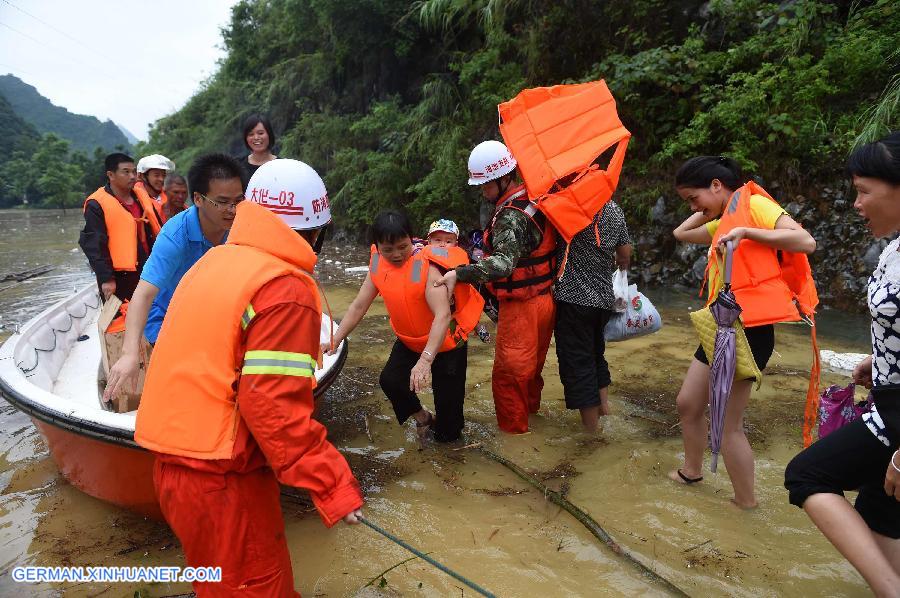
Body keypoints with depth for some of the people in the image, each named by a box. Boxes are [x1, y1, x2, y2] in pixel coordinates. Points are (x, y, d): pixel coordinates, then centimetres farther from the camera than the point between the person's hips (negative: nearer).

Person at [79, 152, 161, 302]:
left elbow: (155, 232, 16)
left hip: (145, 273, 7)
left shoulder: (141, 198, 10)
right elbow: (94, 245, -15)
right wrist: (105, 278, -19)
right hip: (118, 278, -7)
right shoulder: (97, 205, -11)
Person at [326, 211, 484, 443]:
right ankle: (421, 417, 15)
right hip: (409, 341, 5)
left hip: (445, 342, -5)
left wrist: (425, 360, -50)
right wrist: (334, 341, -11)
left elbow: (443, 315, -40)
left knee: (447, 400, -1)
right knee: (390, 380, -13)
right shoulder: (378, 265, -10)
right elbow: (358, 306, -3)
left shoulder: (426, 266, -30)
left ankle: (446, 436, 33)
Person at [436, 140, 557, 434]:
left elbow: (503, 264, -39)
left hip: (522, 307, -9)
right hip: (546, 298, 9)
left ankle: (513, 428, 18)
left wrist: (459, 273, -45)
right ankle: (531, 406, 46)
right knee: (533, 363, 26)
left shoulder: (511, 216, -24)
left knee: (508, 372, 5)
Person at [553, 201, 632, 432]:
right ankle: (603, 405, 36)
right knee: (596, 354, 25)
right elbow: (625, 255, 13)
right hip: (604, 298, 7)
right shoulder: (615, 209, 6)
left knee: (578, 363, 3)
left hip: (573, 297, -7)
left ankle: (590, 430, 12)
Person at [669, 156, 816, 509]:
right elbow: (681, 234, 31)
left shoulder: (754, 204, -7)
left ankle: (746, 501, 16)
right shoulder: (723, 222, 19)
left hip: (749, 329, -9)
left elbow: (806, 242, -18)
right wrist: (709, 211, 20)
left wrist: (745, 231, -22)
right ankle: (692, 472, 36)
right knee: (687, 404, 17)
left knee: (727, 423, -1)